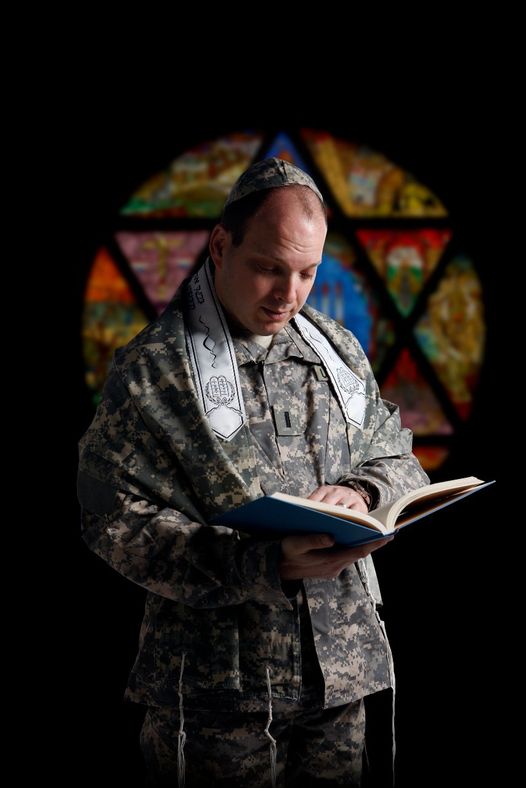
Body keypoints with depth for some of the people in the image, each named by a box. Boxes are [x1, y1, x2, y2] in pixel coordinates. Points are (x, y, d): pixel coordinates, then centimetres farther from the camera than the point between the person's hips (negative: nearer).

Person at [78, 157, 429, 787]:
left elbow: (399, 460, 17)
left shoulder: (339, 350, 10)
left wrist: (362, 490, -9)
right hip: (216, 686, -5)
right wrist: (265, 565, -25)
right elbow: (117, 520, -14)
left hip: (341, 669, 5)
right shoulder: (151, 369, -8)